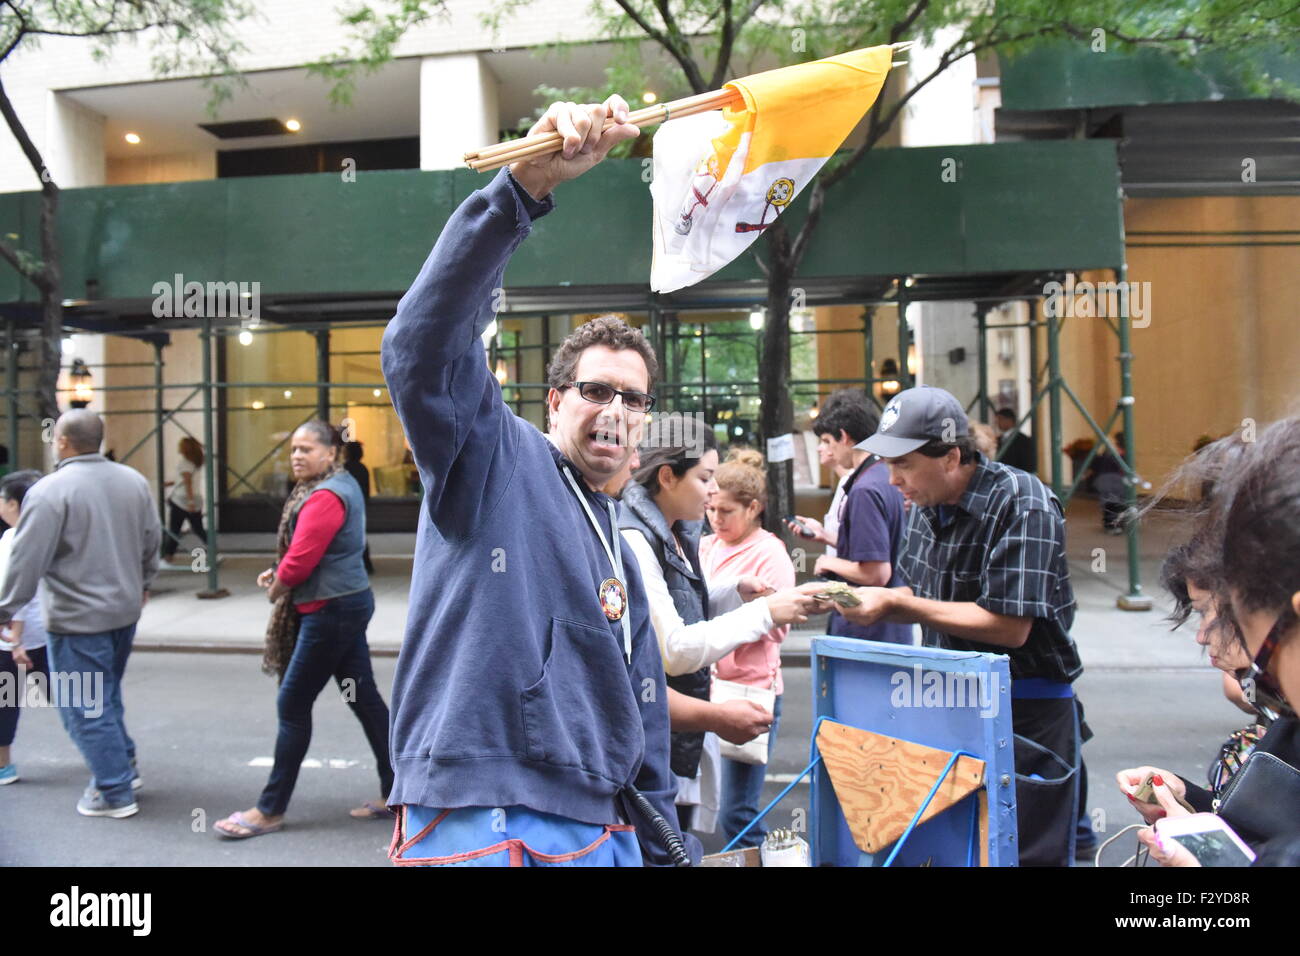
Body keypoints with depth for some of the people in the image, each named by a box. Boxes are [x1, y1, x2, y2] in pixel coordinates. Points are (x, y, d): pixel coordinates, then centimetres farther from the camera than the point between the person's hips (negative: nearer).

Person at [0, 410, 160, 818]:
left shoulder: (49, 490, -18)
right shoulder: (134, 480, 2)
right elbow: (152, 540, 12)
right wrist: (142, 582, 27)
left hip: (76, 619, -7)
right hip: (125, 608, 7)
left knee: (84, 707, 5)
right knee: (106, 696, 24)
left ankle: (116, 793, 11)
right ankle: (123, 764, 31)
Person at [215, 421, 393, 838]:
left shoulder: (325, 497, -19)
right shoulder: (343, 484, 13)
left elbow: (300, 560, -22)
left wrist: (275, 590, -1)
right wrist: (278, 574, 6)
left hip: (330, 611, -10)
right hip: (347, 603, 10)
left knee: (293, 705, 0)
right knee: (364, 698, 13)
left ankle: (270, 810, 12)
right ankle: (395, 792, 20)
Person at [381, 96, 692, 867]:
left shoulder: (622, 556, 16)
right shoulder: (496, 458, -5)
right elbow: (423, 347, -25)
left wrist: (667, 848, 20)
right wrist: (526, 186, -35)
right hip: (477, 825, -7)